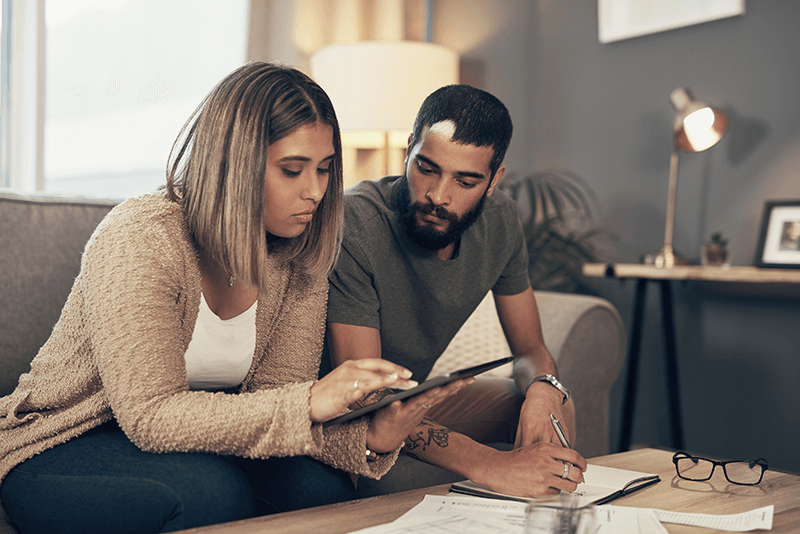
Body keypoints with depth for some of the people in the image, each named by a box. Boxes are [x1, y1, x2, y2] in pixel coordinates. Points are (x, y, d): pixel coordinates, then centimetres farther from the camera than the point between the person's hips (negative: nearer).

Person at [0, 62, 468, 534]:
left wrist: (367, 437, -31)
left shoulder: (302, 260, -4)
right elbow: (150, 414, -29)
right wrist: (310, 402, -39)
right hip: (66, 445, -4)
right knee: (213, 491, -33)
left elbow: (273, 400, -10)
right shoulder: (139, 240, -23)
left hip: (192, 442, 5)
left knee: (323, 487, -23)